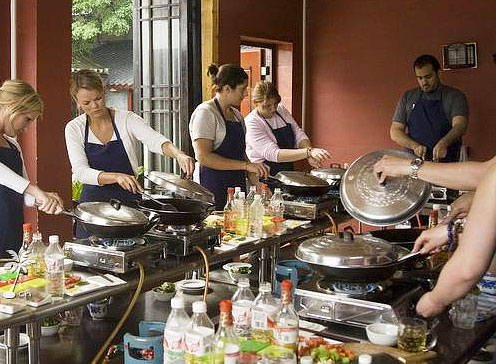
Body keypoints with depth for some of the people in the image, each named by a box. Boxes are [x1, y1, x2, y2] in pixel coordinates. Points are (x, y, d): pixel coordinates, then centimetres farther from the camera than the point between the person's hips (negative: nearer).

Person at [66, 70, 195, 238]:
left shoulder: (126, 119, -3)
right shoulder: (74, 128, -1)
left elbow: (154, 140, -21)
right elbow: (80, 171, -13)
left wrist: (178, 154, -42)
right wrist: (116, 177, -30)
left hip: (129, 202, 0)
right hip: (93, 203, 1)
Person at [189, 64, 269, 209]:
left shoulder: (236, 115, 16)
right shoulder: (205, 113, -10)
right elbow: (204, 157, -19)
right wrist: (246, 165, -20)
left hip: (238, 186, 8)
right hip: (215, 190, -7)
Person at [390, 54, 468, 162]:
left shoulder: (455, 96, 6)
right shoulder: (407, 98, 13)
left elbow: (460, 125, -10)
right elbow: (395, 132, 9)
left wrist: (444, 143, -30)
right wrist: (415, 145, -10)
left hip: (447, 162, -2)